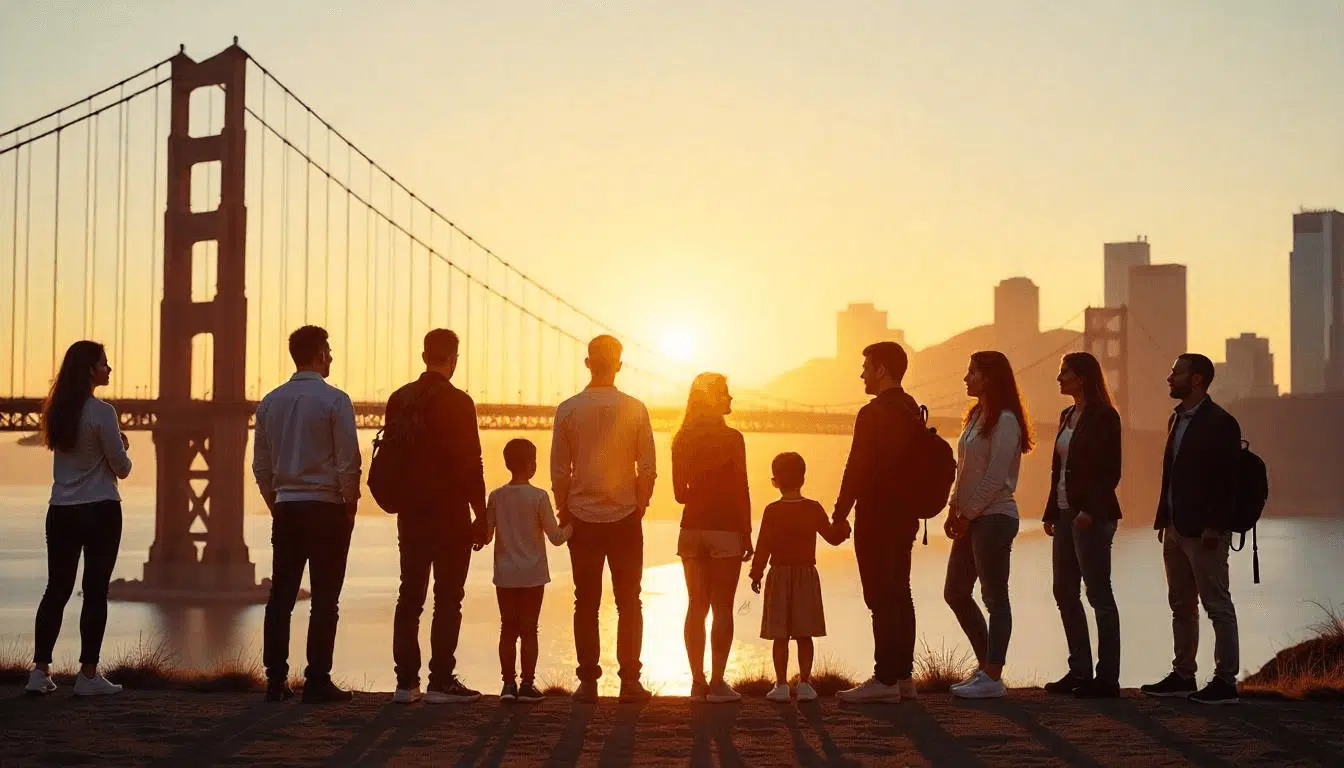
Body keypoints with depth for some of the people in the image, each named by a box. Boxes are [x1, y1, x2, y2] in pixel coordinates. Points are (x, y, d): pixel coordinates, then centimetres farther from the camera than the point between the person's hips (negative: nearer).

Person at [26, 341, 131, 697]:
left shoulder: (57, 411, 6)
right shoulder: (102, 413, -14)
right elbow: (122, 468, -8)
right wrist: (122, 447, 12)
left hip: (61, 512, 6)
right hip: (100, 511, -6)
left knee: (57, 589, 10)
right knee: (95, 590, 1)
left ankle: (40, 669, 6)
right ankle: (88, 675, 3)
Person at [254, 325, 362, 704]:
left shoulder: (270, 402, 7)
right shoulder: (334, 401, -9)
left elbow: (260, 464, 10)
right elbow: (349, 461, -11)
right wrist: (350, 503, 1)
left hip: (285, 508, 5)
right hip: (327, 507, -5)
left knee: (281, 596, 8)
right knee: (324, 599, -1)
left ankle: (275, 680, 8)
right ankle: (317, 681, -2)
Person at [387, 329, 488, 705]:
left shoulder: (398, 400, 6)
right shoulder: (457, 402, -11)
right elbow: (470, 463, -13)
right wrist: (481, 517, -6)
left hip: (411, 514, 5)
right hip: (450, 515, -5)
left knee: (409, 597, 9)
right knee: (448, 599, -1)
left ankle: (406, 682, 10)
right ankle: (441, 682, -3)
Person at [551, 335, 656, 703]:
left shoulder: (568, 410, -3)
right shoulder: (635, 409, -4)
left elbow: (559, 470, -1)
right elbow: (648, 469, -3)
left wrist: (565, 510, 11)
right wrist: (639, 505, 11)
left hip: (582, 519, 1)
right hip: (625, 519, 0)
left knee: (586, 603, 6)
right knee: (629, 603, 6)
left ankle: (588, 682, 6)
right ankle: (630, 681, 3)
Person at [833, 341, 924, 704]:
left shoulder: (874, 414, -15)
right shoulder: (913, 412, 13)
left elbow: (857, 469, -18)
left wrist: (840, 514, -12)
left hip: (877, 517, -9)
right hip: (905, 516, 9)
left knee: (881, 597, -8)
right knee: (899, 595, 12)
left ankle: (885, 679, -9)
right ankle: (903, 675, 16)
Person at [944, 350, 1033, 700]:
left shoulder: (1004, 421, -12)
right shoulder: (976, 416, 16)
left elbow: (995, 477, -17)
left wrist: (967, 513, -14)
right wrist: (955, 508, 7)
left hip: (994, 516, -10)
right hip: (972, 518, 10)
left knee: (994, 597, -5)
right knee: (955, 593, 12)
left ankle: (992, 677, -1)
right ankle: (986, 665, 21)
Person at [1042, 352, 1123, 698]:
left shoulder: (1104, 417, -9)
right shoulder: (1068, 416, 16)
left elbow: (1110, 471, -14)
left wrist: (1090, 511, -22)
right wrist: (1051, 511, 12)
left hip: (1091, 516, -9)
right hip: (1066, 514, 9)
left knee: (1099, 594, -5)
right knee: (1065, 593, 10)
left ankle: (1107, 677, -2)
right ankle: (1079, 671, 16)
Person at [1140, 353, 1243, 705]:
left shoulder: (1220, 423, -11)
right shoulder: (1178, 419, 15)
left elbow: (1224, 479, -16)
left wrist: (1212, 527, -20)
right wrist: (1163, 518, 12)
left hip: (1204, 531, -9)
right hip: (1176, 528, 9)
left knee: (1217, 605, -4)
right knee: (1181, 606, 13)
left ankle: (1225, 681, 0)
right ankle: (1182, 675, 21)